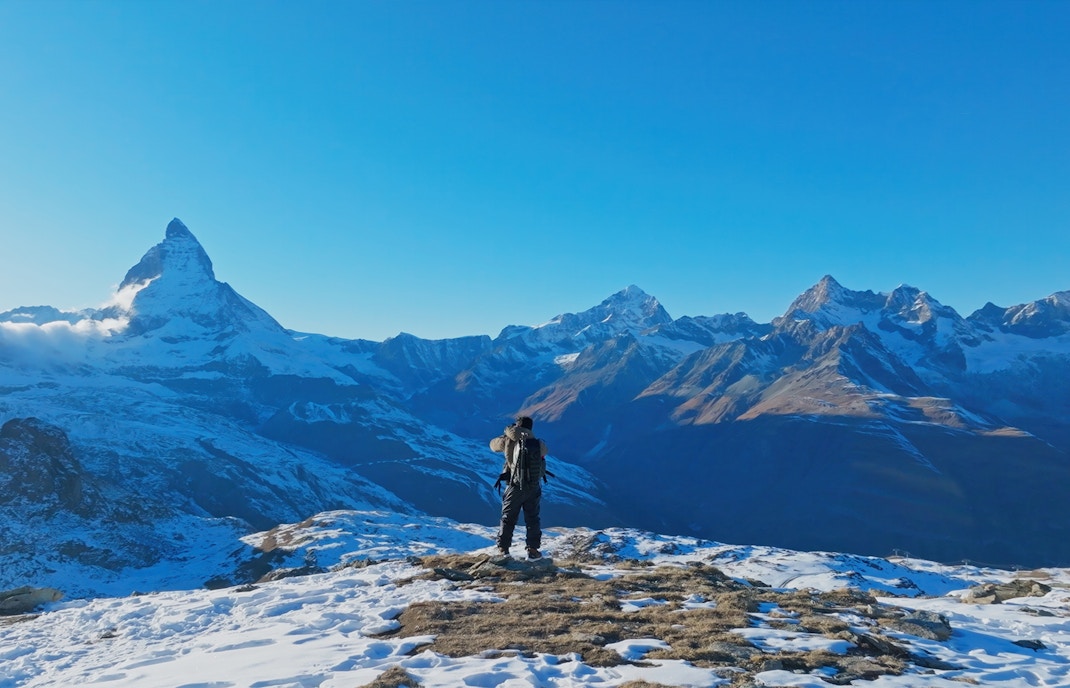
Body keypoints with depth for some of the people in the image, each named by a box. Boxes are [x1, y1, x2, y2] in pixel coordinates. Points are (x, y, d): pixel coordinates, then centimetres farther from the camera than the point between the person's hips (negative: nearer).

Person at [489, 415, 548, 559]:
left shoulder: (508, 441, -6)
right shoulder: (537, 444, -5)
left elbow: (493, 445, 9)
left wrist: (505, 434, 22)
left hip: (515, 486, -1)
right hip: (534, 487, 1)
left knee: (508, 518, 11)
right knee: (533, 518, 12)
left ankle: (503, 549, 12)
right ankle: (532, 550, 10)